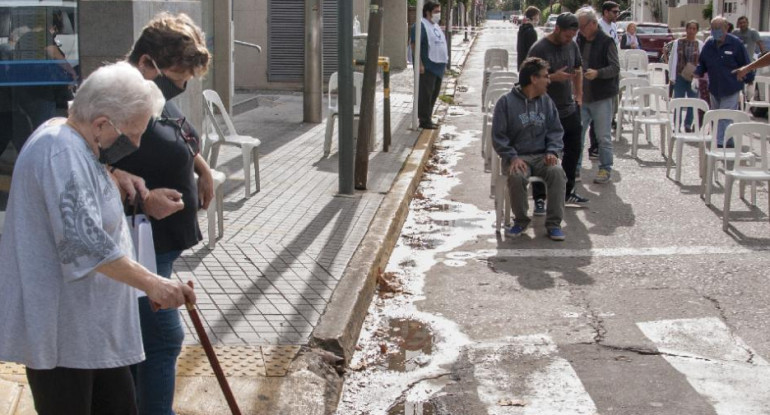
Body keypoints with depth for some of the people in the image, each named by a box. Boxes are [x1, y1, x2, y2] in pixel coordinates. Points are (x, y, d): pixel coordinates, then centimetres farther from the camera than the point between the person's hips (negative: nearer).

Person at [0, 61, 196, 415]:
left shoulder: (65, 136, 13)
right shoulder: (62, 154, -21)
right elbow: (85, 242, -28)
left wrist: (118, 179, 14)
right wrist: (152, 283, -24)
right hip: (60, 331, -10)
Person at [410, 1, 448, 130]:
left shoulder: (436, 26, 18)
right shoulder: (421, 25, -12)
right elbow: (415, 45, -18)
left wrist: (444, 62, 22)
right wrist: (420, 64, -23)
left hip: (438, 66, 9)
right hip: (427, 67, -9)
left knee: (434, 94, 11)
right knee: (425, 94, -7)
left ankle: (427, 119, 19)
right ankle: (425, 121, -4)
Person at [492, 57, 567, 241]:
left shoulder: (546, 102, 13)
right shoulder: (506, 102, -1)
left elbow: (556, 131, 15)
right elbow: (498, 137, -2)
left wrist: (552, 152, -5)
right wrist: (512, 157, -16)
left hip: (542, 156, 3)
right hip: (517, 156, -3)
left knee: (557, 172, -29)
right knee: (516, 177, -35)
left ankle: (554, 223, -18)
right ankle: (521, 221, -9)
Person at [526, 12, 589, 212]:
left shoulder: (572, 46, 5)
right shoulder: (539, 49, -16)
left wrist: (579, 95, 13)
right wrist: (554, 77, -26)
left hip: (569, 110, 7)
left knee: (573, 151, 16)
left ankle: (568, 191, 32)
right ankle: (539, 198, 9)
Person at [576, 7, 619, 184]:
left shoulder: (606, 41, -9)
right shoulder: (580, 40, 9)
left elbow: (615, 68, -14)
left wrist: (597, 73, -29)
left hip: (602, 97, -6)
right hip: (582, 96, 6)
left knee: (603, 136, 3)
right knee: (576, 134, 7)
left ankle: (605, 168, 15)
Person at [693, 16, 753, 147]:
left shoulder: (735, 43, -9)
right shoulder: (709, 44, 4)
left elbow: (746, 65, -4)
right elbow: (702, 63, 14)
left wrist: (749, 82, -3)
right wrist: (697, 75, -3)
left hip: (731, 89, -6)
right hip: (714, 88, 6)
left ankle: (722, 143, -10)